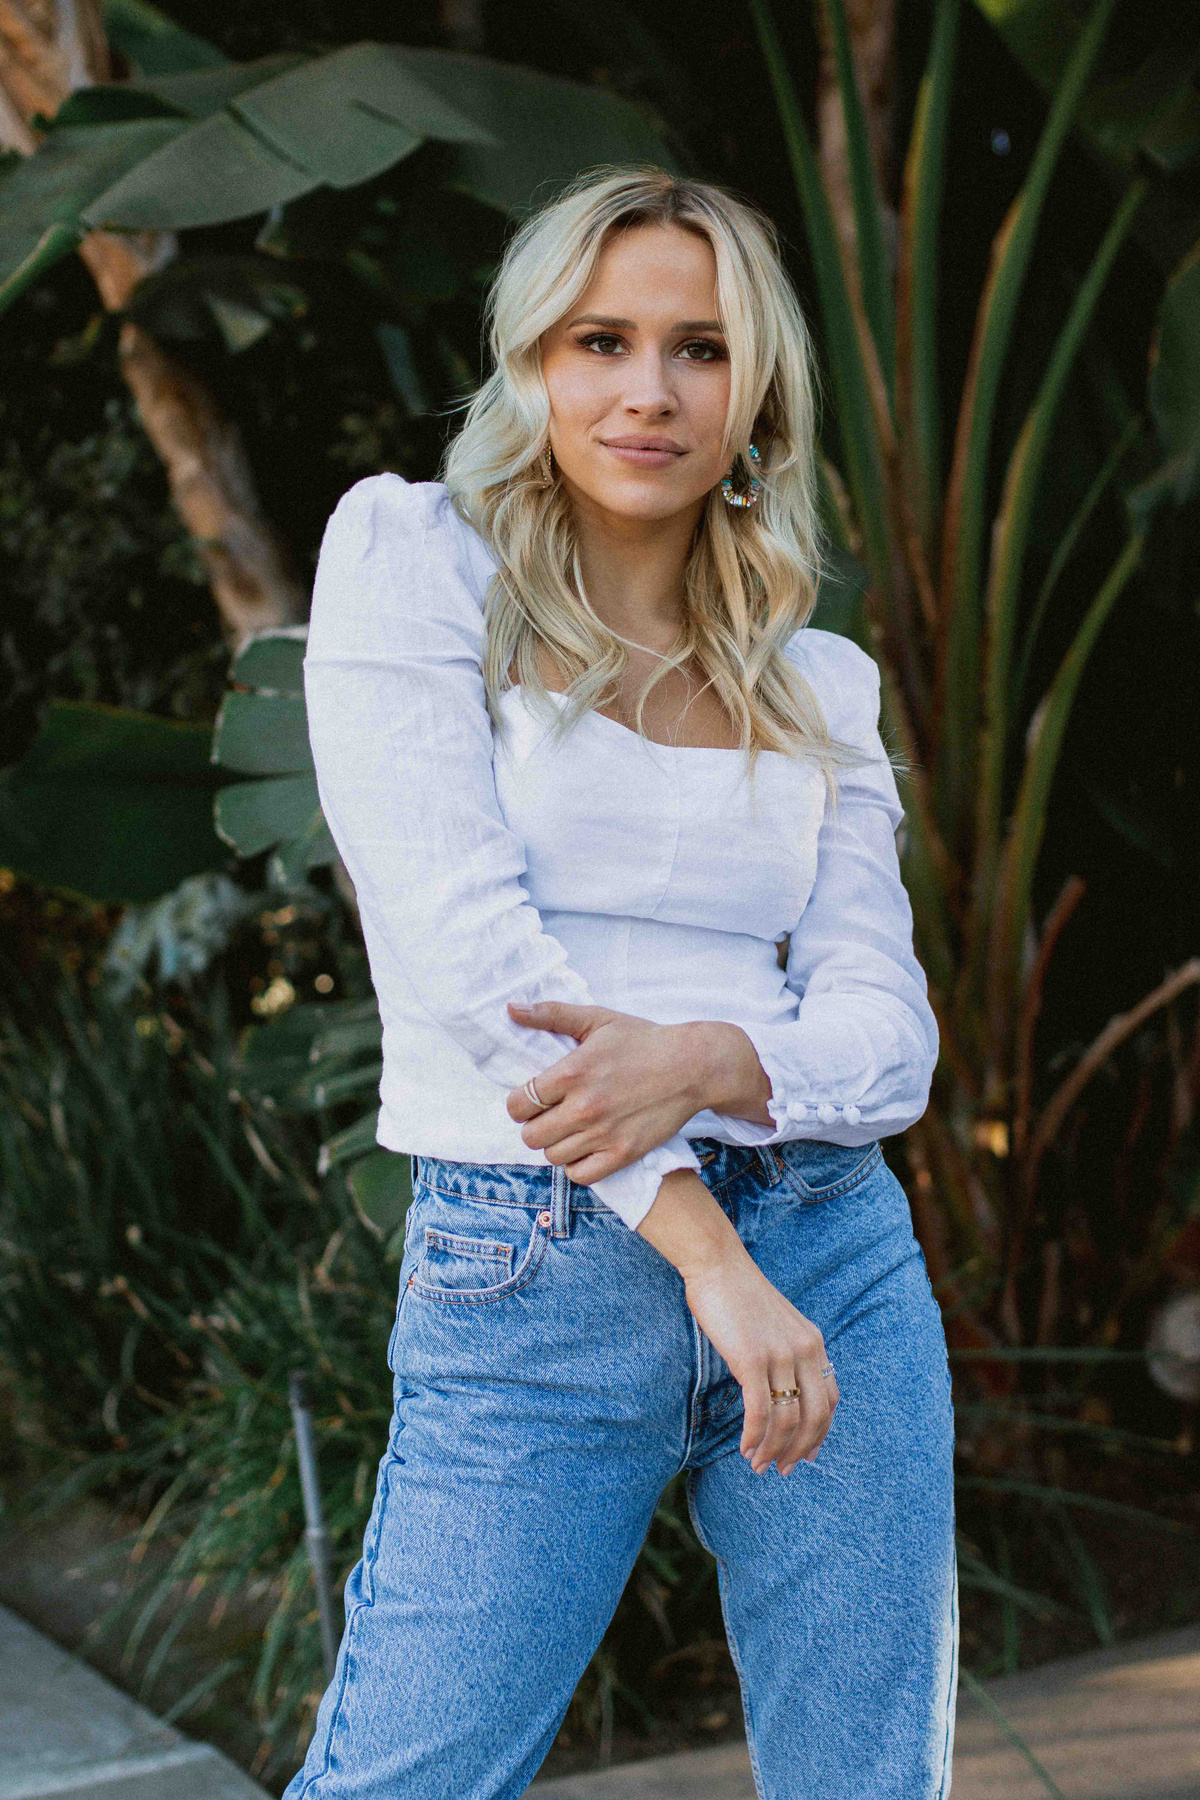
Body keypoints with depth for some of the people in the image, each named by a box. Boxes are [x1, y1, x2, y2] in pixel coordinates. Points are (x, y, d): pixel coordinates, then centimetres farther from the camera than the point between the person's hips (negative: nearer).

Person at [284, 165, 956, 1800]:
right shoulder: (412, 556, 1)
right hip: (535, 1275, -4)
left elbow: (891, 1025, 5)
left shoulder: (817, 681, 12)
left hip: (835, 1257, 4)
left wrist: (709, 1061, -18)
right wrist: (704, 1251, -15)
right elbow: (457, 937, -11)